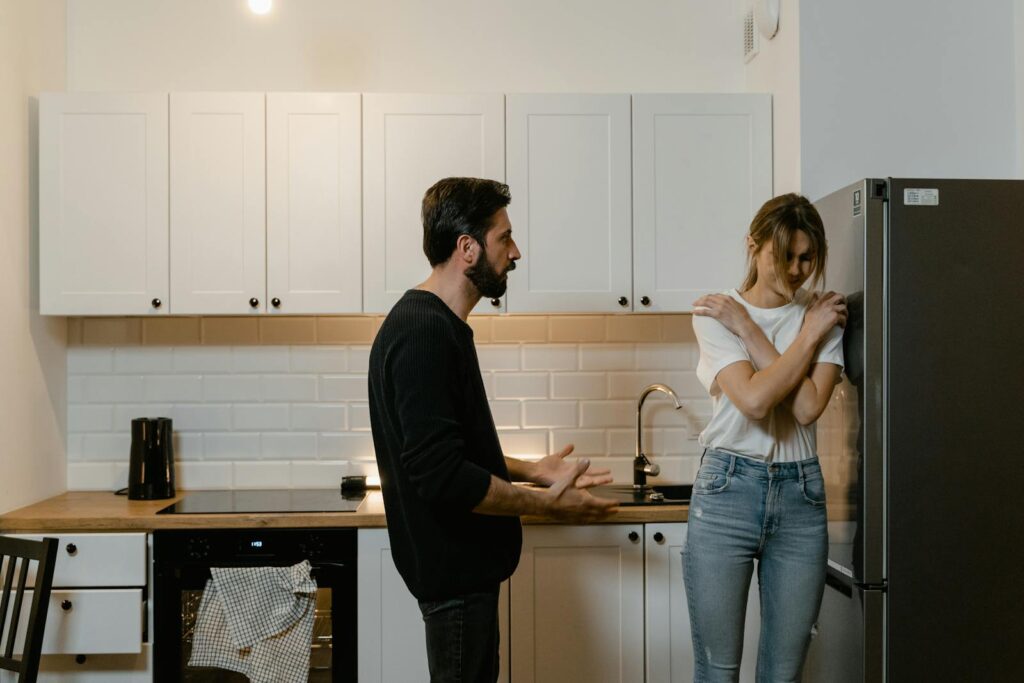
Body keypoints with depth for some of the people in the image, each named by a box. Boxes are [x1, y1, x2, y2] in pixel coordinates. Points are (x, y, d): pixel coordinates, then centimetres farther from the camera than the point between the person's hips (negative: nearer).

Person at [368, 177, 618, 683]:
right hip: (453, 567, -10)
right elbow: (442, 475, -28)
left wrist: (531, 471, 10)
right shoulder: (424, 333, -23)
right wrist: (547, 503, -18)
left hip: (459, 562, 10)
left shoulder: (435, 324, 10)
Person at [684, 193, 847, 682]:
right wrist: (808, 336, -9)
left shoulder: (825, 314, 6)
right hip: (727, 492, -2)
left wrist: (749, 330, -9)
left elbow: (808, 407, -11)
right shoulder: (715, 316, -2)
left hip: (801, 496, 3)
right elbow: (754, 400, -18)